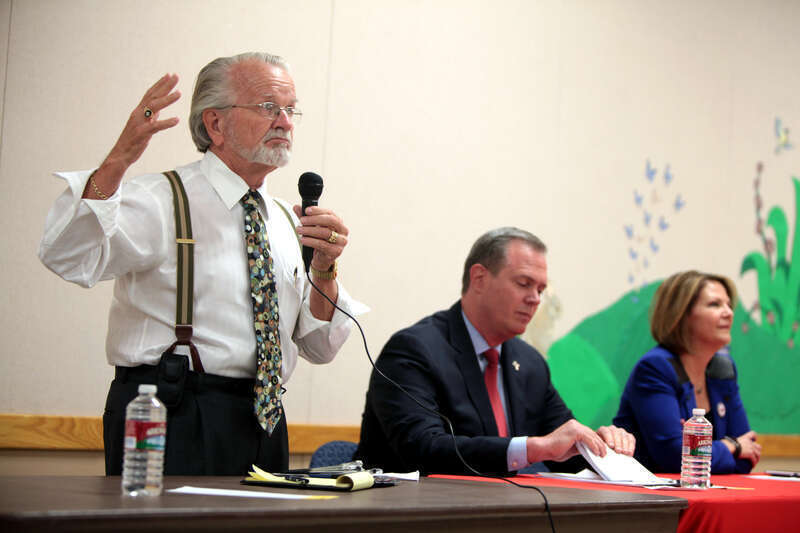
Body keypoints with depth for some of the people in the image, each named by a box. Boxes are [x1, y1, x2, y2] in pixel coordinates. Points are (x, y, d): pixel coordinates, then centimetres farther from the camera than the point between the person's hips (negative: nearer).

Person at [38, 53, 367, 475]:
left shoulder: (290, 222, 14)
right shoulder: (161, 200, -5)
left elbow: (320, 349, 12)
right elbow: (65, 258, -23)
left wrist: (324, 270, -6)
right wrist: (118, 159, -34)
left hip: (263, 422, 6)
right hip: (173, 423, -6)